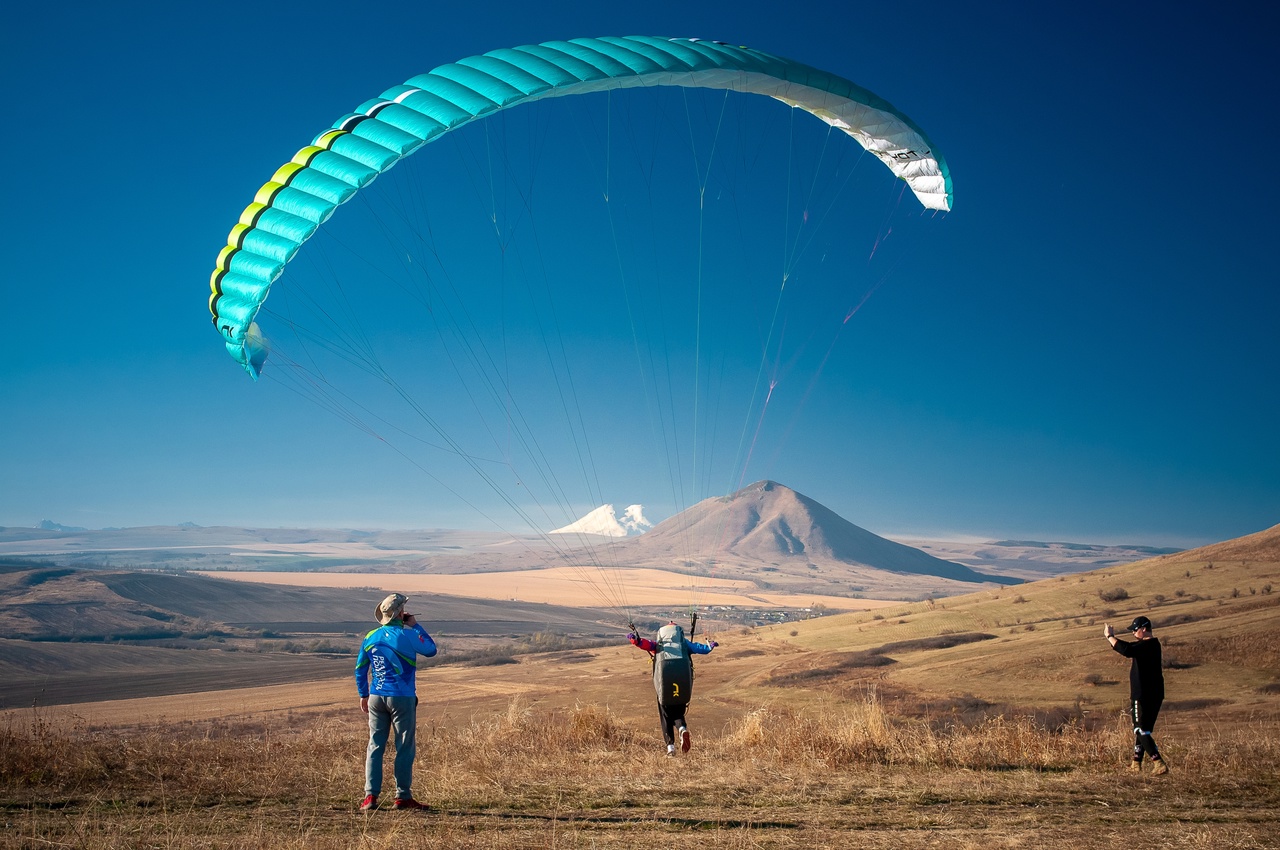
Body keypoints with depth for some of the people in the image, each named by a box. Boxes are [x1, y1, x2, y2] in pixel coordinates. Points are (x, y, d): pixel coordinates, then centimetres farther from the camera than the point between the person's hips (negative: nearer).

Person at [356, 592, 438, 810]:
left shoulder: (371, 637, 6)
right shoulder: (406, 635, -10)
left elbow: (360, 669, 12)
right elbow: (431, 650, 5)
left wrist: (364, 695, 23)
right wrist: (416, 625, 9)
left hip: (376, 697, 5)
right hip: (402, 697, -5)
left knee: (375, 746, 8)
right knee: (405, 747, 2)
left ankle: (370, 796, 4)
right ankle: (402, 797, 4)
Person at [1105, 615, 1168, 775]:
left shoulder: (1149, 645, -18)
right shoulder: (1148, 644, 14)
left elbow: (1127, 651, -32)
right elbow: (1128, 648, 22)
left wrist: (1110, 636, -22)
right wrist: (1111, 637, 9)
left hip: (1145, 696, -10)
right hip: (1151, 695, 10)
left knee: (1142, 730, -9)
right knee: (1140, 729, 18)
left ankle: (1159, 764, -15)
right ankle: (1136, 763, 26)